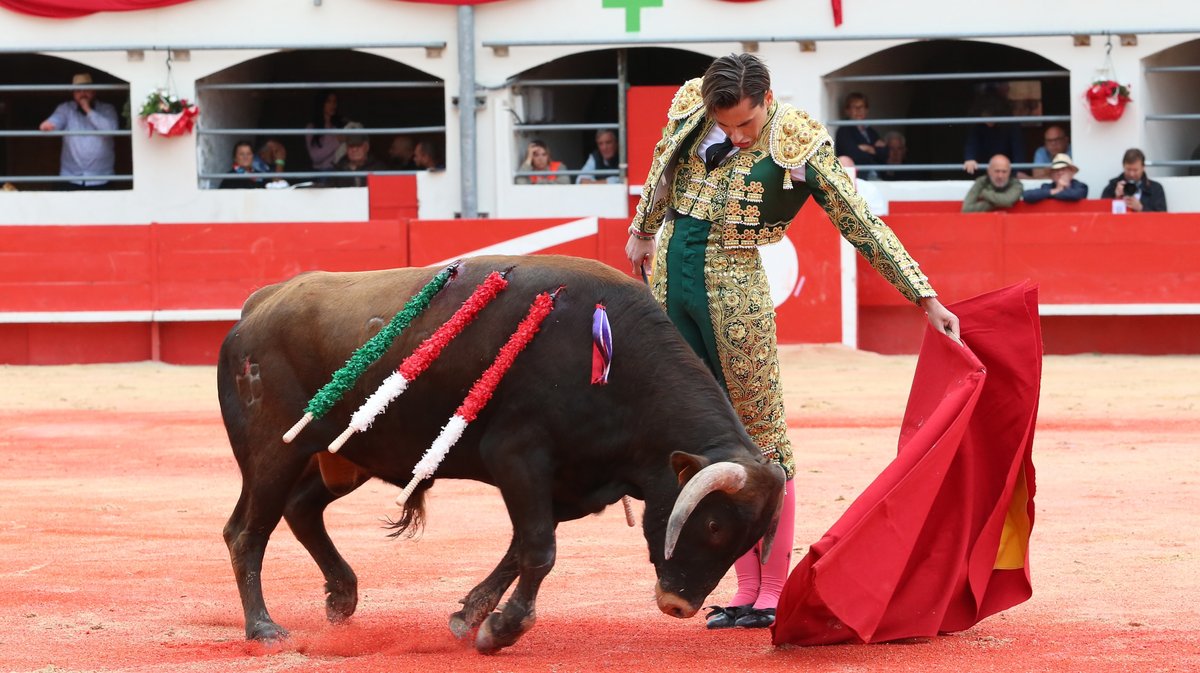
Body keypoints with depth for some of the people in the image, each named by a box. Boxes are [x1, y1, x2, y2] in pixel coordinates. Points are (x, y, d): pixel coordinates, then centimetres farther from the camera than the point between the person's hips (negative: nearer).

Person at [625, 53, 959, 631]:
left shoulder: (799, 145, -11)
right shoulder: (690, 111, 1)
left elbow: (865, 227, -10)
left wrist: (927, 300, -12)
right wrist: (642, 231, 36)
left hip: (734, 288, -4)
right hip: (670, 275, 4)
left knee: (761, 436, 0)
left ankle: (774, 592, 6)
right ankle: (747, 590, 12)